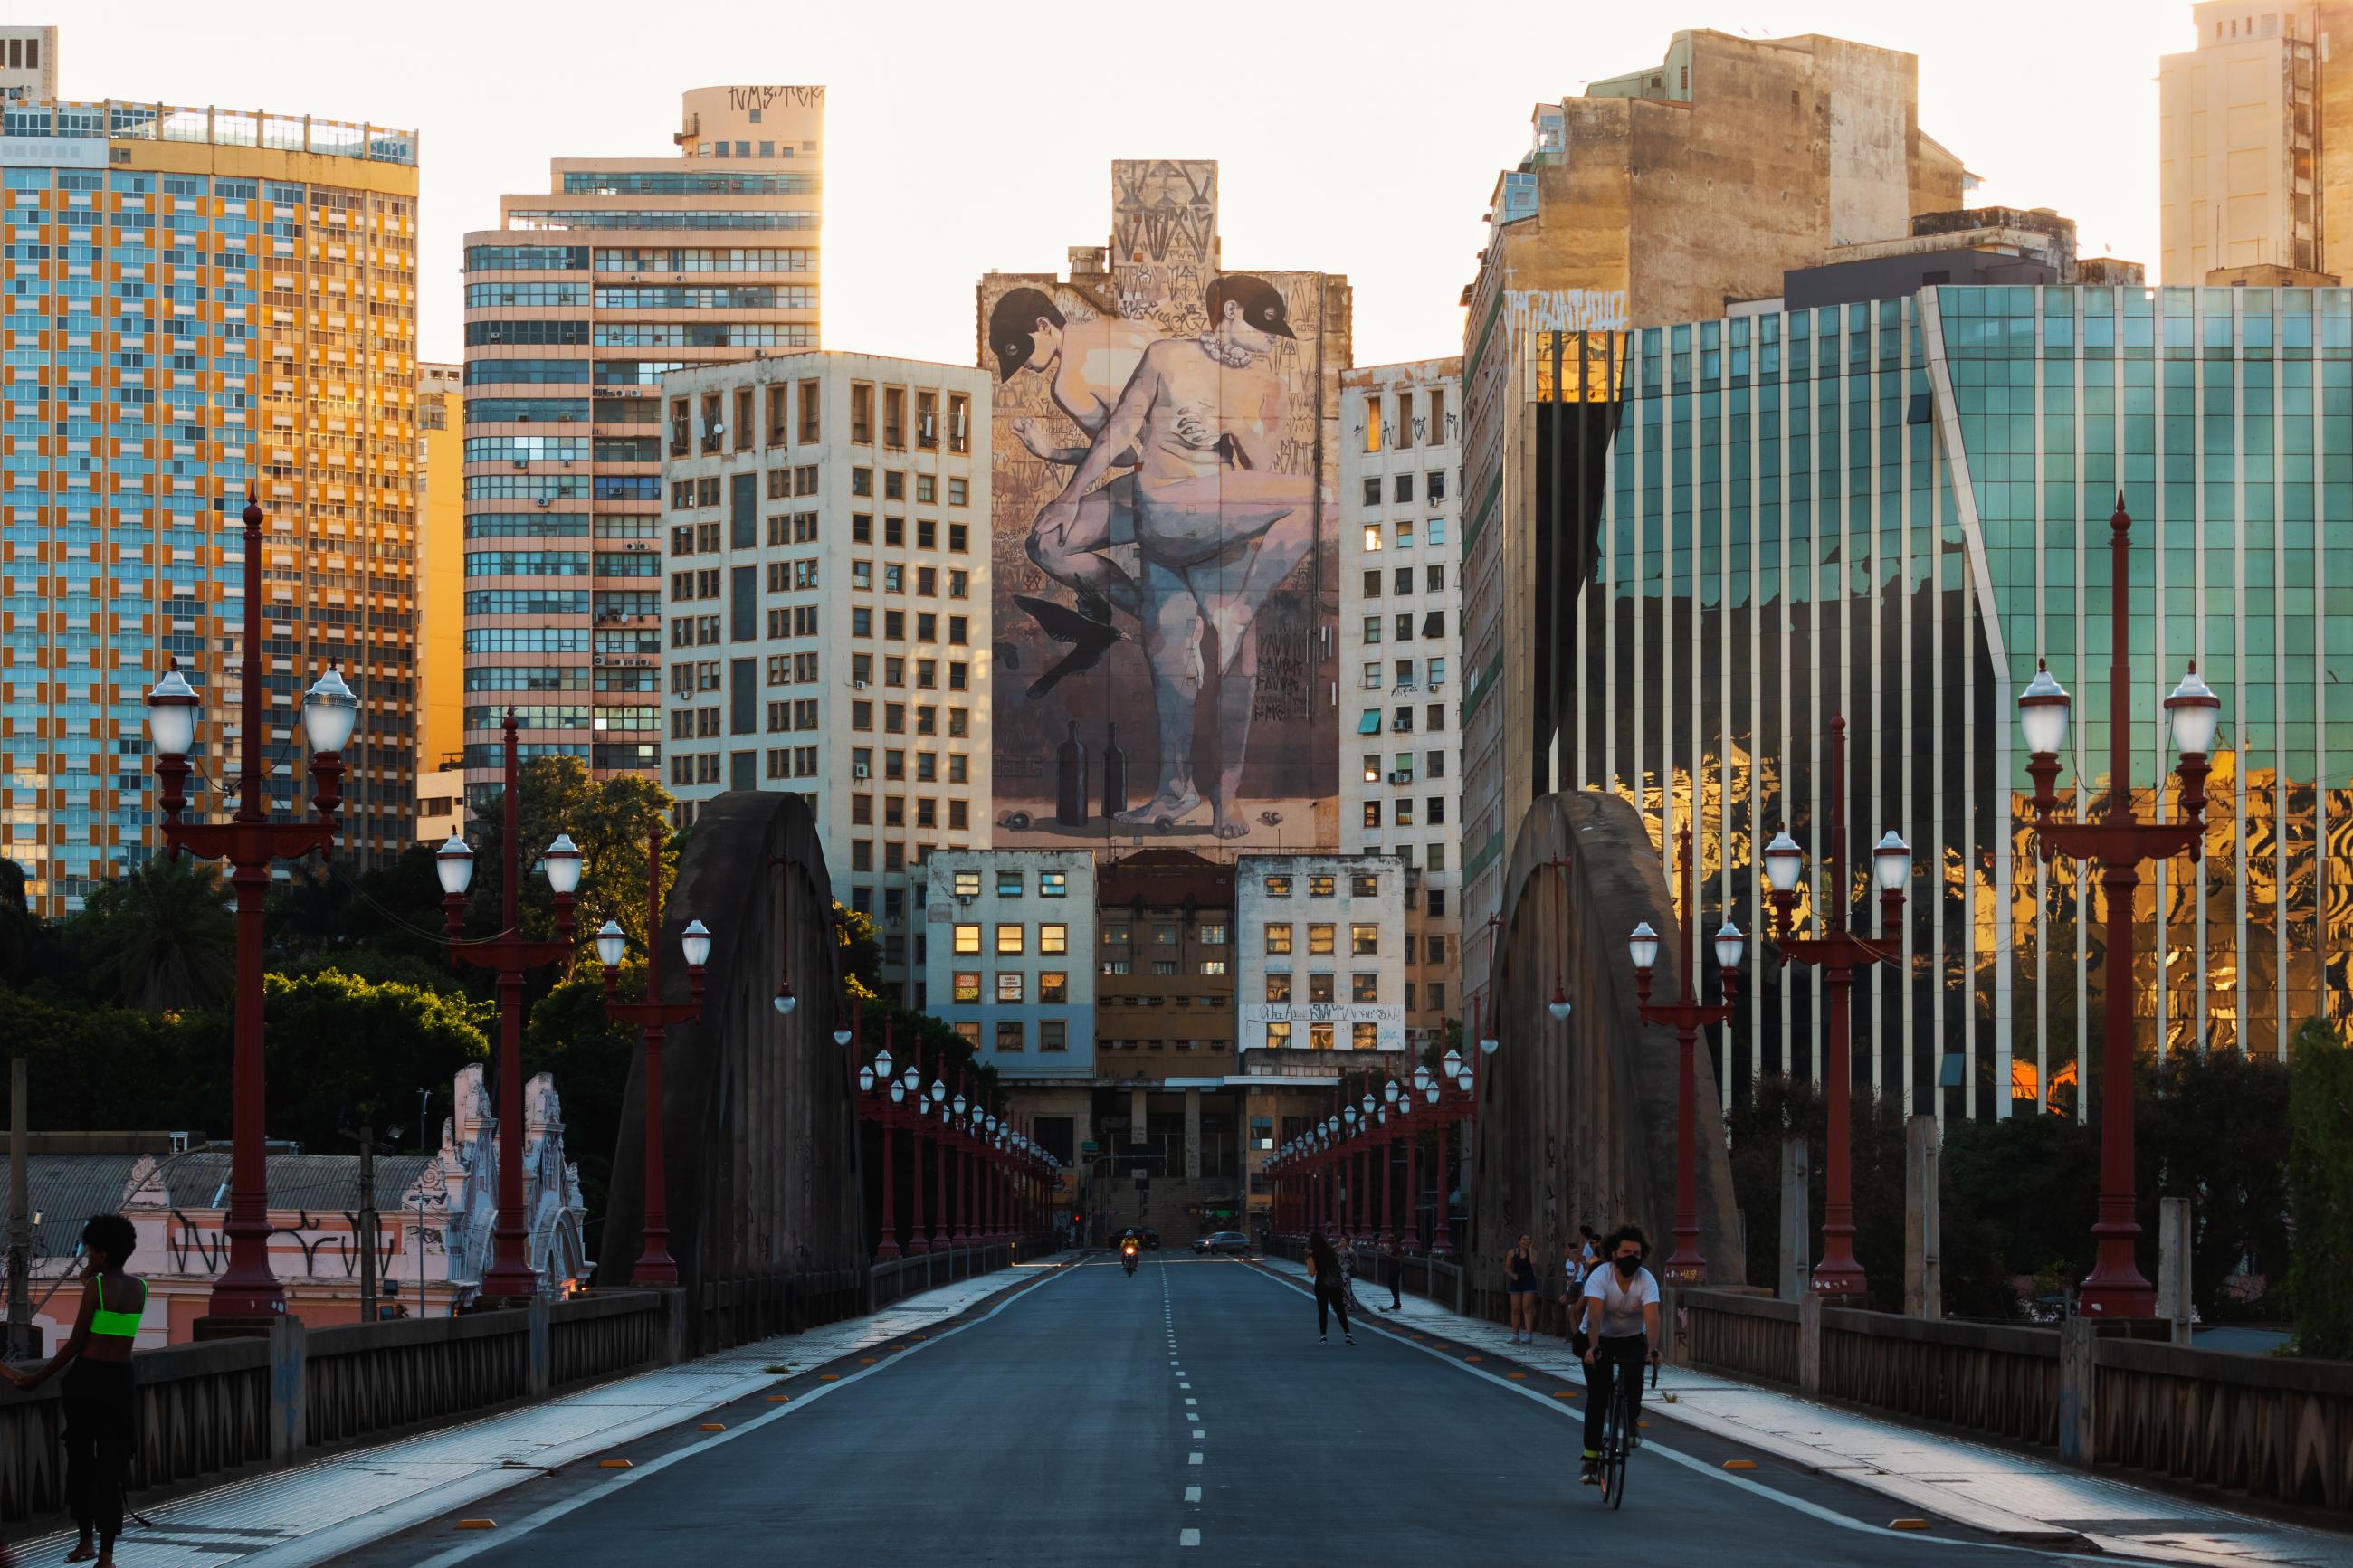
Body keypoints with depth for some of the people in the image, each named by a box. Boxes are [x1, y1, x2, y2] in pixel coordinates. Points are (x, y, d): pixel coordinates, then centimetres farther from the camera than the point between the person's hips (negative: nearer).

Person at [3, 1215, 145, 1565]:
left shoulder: (96, 1286, -10)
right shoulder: (139, 1289, 6)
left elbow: (76, 1343, -9)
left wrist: (39, 1378, -1)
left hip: (87, 1377, -4)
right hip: (121, 1379, 4)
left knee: (80, 1458, 12)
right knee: (110, 1466, 4)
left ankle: (87, 1540, 20)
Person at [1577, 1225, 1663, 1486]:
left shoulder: (1647, 1281, -19)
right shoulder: (1600, 1277, -24)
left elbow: (1652, 1318, -32)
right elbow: (1595, 1315, -36)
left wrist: (1651, 1349, -48)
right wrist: (1593, 1347, -51)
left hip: (1632, 1338, 1)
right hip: (1599, 1338, -1)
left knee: (1634, 1377, -25)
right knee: (1597, 1396, -12)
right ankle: (1591, 1459, -6)